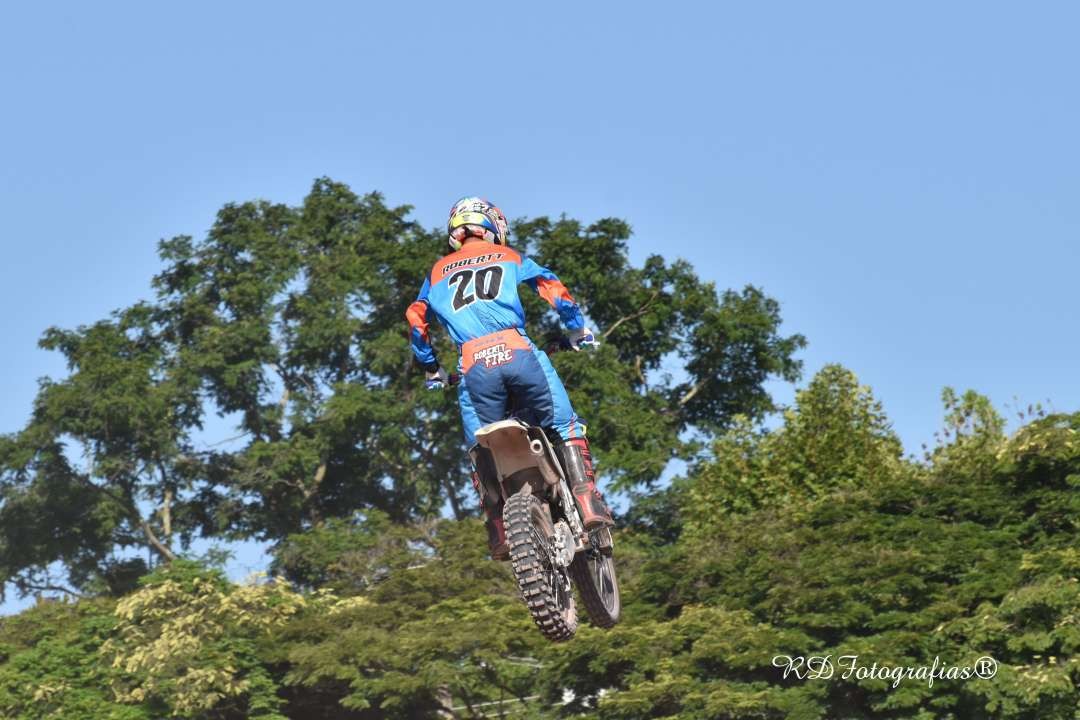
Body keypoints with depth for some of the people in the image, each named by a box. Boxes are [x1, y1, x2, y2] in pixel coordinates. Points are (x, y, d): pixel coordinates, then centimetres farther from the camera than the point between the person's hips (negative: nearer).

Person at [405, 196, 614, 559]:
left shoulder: (437, 273, 26)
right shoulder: (509, 257, 21)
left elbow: (416, 324, 28)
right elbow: (554, 290, 18)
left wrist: (432, 370, 41)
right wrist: (579, 331, 32)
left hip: (473, 367, 2)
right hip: (518, 353, -2)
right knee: (567, 428, 6)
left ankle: (499, 535, 1)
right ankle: (587, 501, -10)